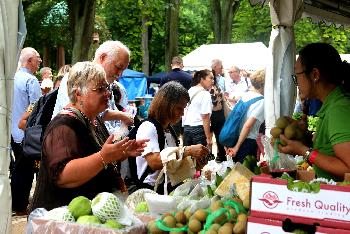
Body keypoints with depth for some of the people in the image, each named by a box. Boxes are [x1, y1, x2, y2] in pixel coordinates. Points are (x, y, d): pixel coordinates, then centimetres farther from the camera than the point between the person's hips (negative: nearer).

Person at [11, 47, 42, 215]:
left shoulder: (14, 78, 8)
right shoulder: (31, 80, -17)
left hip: (13, 130, 8)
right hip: (27, 131, -8)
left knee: (18, 168, 18)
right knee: (25, 170, 1)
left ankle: (15, 203, 28)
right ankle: (21, 206, 8)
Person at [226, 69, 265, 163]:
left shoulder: (244, 95, 7)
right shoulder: (261, 102, -13)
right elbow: (248, 125, -19)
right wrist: (237, 147, -16)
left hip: (235, 138, 7)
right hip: (248, 141, -7)